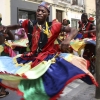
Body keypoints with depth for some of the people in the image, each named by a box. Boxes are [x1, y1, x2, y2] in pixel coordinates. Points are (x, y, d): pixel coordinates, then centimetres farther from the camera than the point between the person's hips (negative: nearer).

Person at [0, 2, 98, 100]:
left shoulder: (54, 26, -10)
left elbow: (74, 30, -12)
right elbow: (17, 26, 17)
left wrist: (68, 39, -33)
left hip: (49, 58, -3)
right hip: (32, 58, 4)